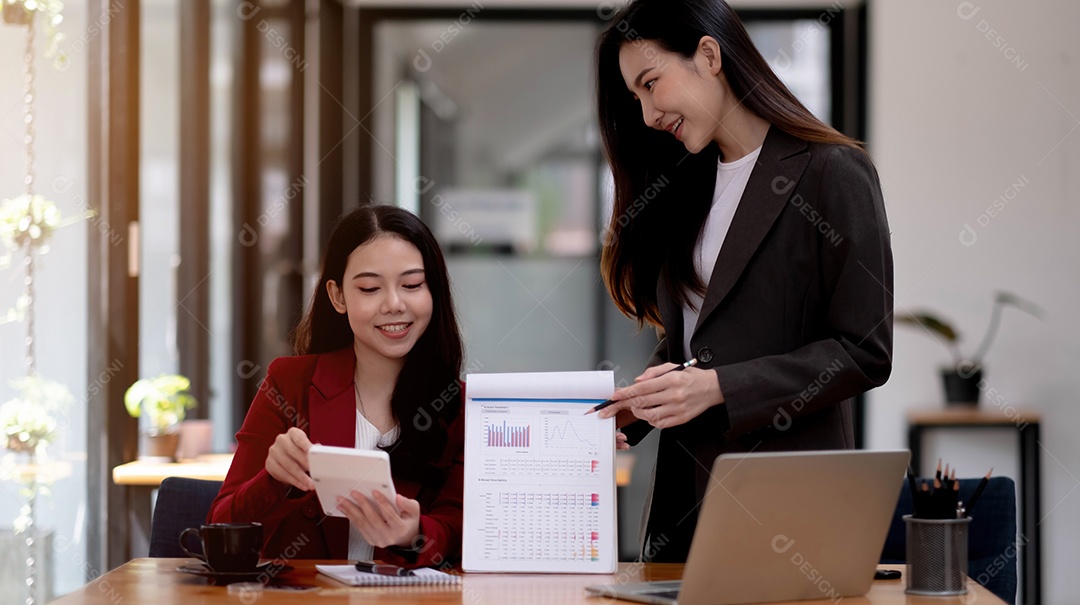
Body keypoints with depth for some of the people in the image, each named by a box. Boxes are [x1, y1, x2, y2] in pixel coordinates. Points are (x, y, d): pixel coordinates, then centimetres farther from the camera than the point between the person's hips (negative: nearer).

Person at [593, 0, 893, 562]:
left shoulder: (832, 173, -8)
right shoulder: (686, 186, 15)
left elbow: (863, 351, -12)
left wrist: (718, 388, -19)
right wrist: (632, 408, -1)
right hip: (683, 496, 6)